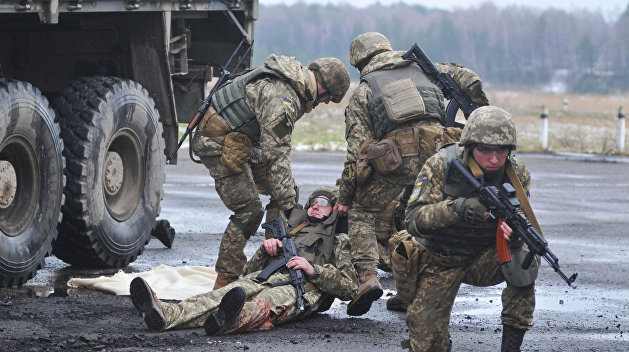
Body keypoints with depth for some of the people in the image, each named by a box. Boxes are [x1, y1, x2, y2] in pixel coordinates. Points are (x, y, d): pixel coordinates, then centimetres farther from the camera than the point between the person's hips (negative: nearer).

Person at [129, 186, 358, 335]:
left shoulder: (339, 244, 28)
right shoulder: (289, 234, 41)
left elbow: (350, 288, 9)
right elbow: (250, 272, 30)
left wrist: (314, 270, -6)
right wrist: (266, 250, 9)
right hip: (266, 278, 4)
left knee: (271, 301, -43)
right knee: (225, 293, -30)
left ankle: (231, 320, -78)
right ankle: (167, 315, -57)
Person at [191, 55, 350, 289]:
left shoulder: (294, 85, 5)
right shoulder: (282, 100, -28)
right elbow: (276, 155, -31)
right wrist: (288, 204, -29)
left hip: (243, 141, 10)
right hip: (218, 144, -10)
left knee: (287, 191, 6)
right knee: (249, 210, -13)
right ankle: (225, 281, -6)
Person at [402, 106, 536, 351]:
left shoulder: (517, 174, -12)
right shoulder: (441, 165, -21)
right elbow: (413, 220, -28)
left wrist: (516, 234, -38)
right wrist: (456, 208, -45)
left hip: (484, 260, 2)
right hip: (440, 263, -2)